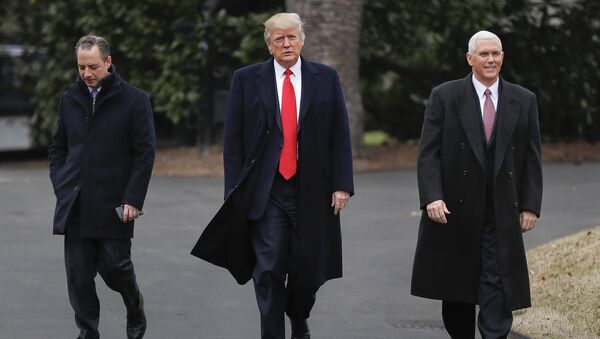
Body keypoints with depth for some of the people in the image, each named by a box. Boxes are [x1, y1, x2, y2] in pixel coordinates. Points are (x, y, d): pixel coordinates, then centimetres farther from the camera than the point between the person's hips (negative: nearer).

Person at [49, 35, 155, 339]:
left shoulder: (134, 100, -2)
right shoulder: (70, 100, 11)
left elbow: (145, 152, -3)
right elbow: (57, 148, 18)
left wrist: (133, 199, -9)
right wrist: (61, 186, 4)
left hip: (114, 205, -3)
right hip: (75, 205, 4)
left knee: (114, 266, -2)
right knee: (78, 273, 0)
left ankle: (135, 309, 27)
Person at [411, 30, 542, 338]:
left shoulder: (524, 101, 6)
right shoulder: (444, 97, 0)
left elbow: (531, 157, 7)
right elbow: (428, 153, -4)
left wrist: (530, 206, 1)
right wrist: (432, 197, -15)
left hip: (502, 214, 0)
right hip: (454, 211, 0)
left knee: (497, 287, -8)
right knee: (456, 288, 10)